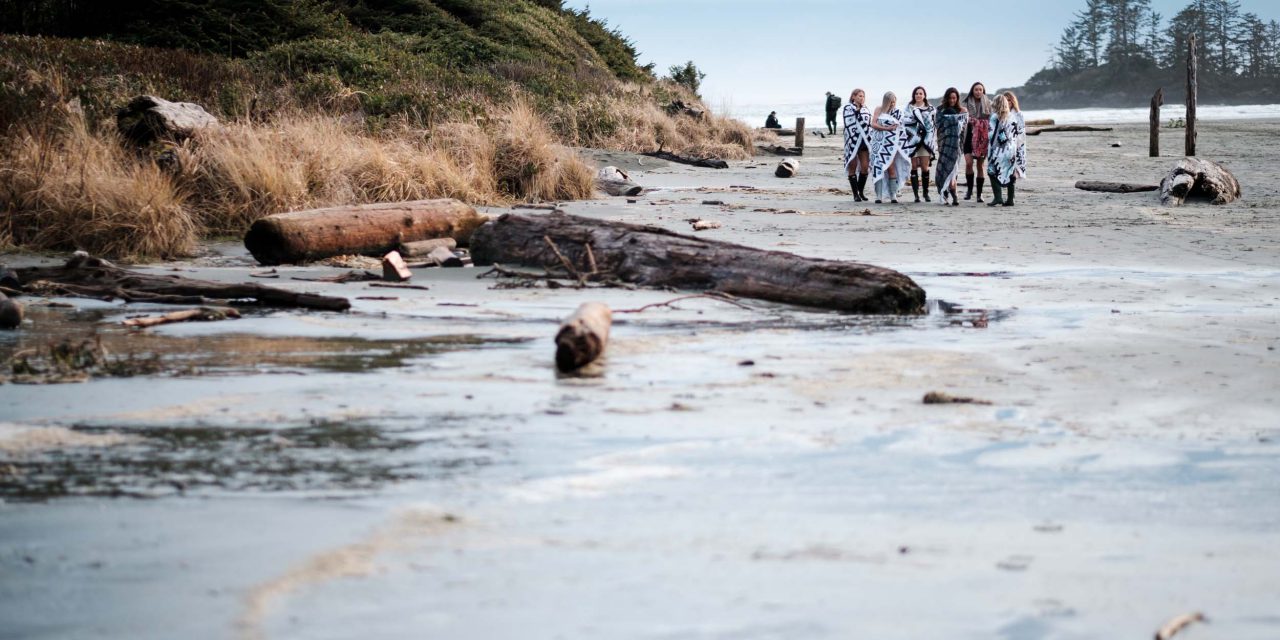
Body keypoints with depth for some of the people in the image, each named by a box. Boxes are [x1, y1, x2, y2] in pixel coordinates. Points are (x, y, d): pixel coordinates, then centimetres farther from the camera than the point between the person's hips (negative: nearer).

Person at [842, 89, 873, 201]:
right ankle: (856, 194, 0)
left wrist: (869, 139, 5)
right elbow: (849, 125, -9)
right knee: (853, 167, -1)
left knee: (865, 167, 0)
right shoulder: (848, 108, -1)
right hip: (853, 140, -5)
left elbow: (869, 125, 15)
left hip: (864, 141, 5)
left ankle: (861, 192, 12)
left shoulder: (866, 109, 16)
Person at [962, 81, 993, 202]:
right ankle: (969, 189, 3)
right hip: (969, 136, 0)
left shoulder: (988, 103, 5)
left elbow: (991, 120, 5)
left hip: (983, 138, 0)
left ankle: (979, 193, 9)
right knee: (969, 162, -15)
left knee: (980, 165, 3)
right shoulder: (967, 103, 5)